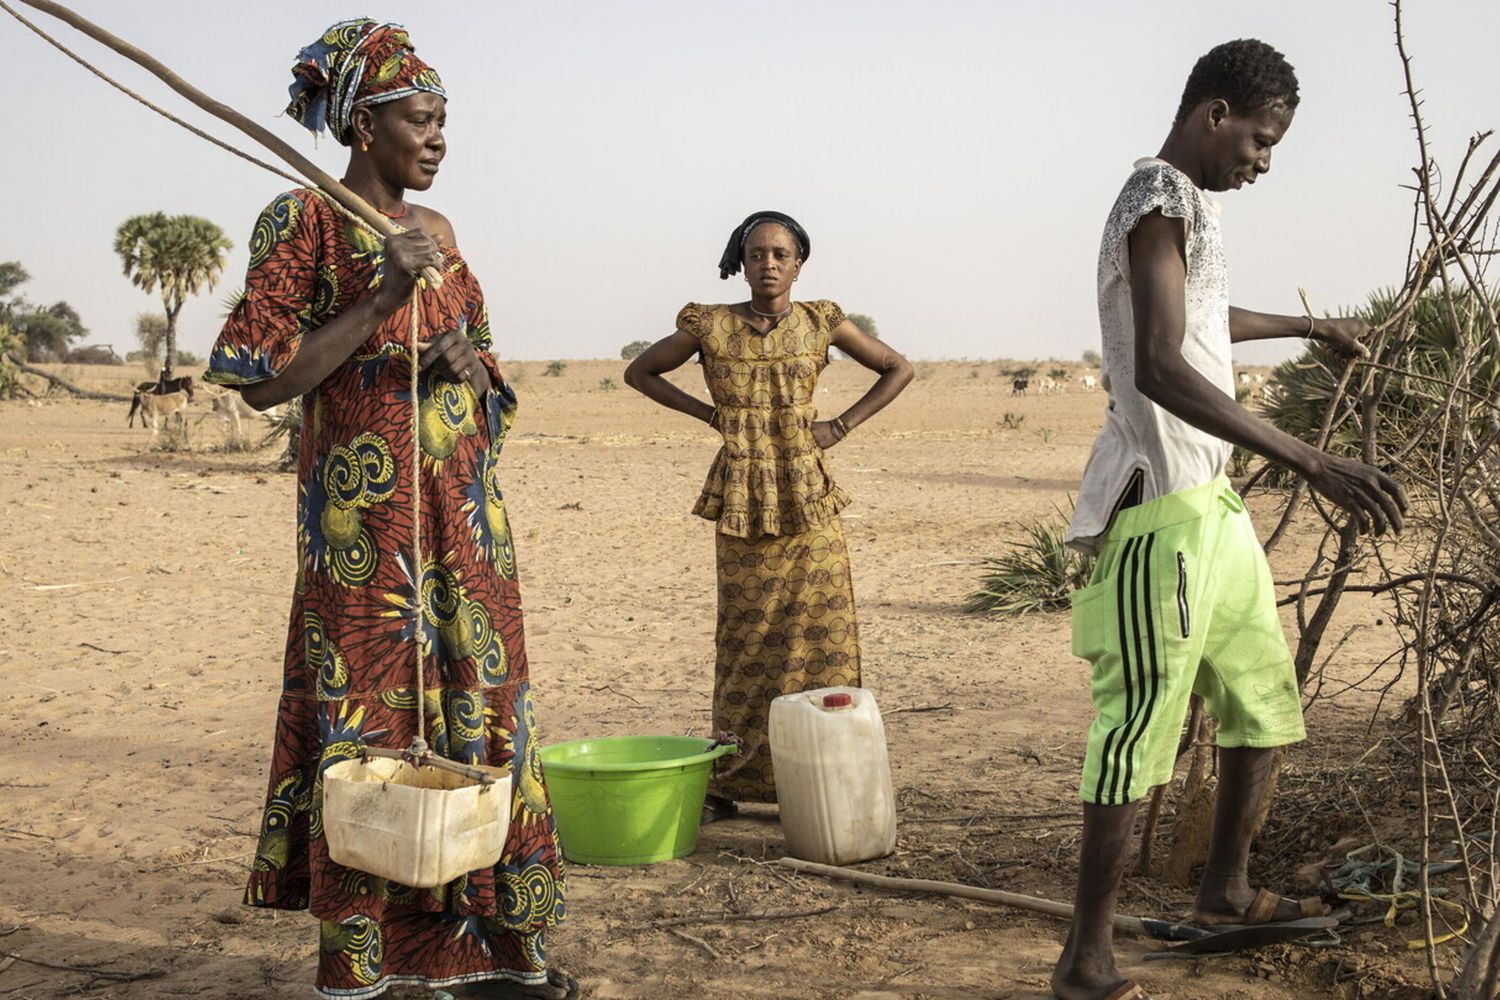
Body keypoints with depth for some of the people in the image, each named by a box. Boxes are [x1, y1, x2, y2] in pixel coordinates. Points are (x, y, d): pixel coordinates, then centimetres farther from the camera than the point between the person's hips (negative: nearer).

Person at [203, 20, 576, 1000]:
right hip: (364, 516, -7)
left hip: (465, 513, 7)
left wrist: (470, 362, -2)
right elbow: (263, 380, -12)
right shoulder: (303, 220, -5)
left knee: (481, 710, 7)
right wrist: (381, 302, -19)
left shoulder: (437, 231, 14)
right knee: (365, 716, -5)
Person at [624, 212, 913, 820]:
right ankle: (727, 783, 8)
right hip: (742, 503, 0)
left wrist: (842, 426, 2)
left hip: (807, 499, 1)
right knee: (744, 639, 2)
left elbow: (898, 369, 13)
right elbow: (640, 372, 13)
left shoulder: (820, 324, 3)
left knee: (819, 635, -1)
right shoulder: (710, 327, 1)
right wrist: (710, 414, 3)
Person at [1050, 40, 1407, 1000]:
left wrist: (1312, 326, 54)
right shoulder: (1159, 203, -15)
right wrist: (1313, 462, -32)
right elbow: (1160, 369, -28)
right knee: (1143, 718, -9)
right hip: (1161, 499, -10)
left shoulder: (1186, 202, 18)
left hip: (1211, 496, 10)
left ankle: (1226, 887, 33)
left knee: (1265, 695, 18)